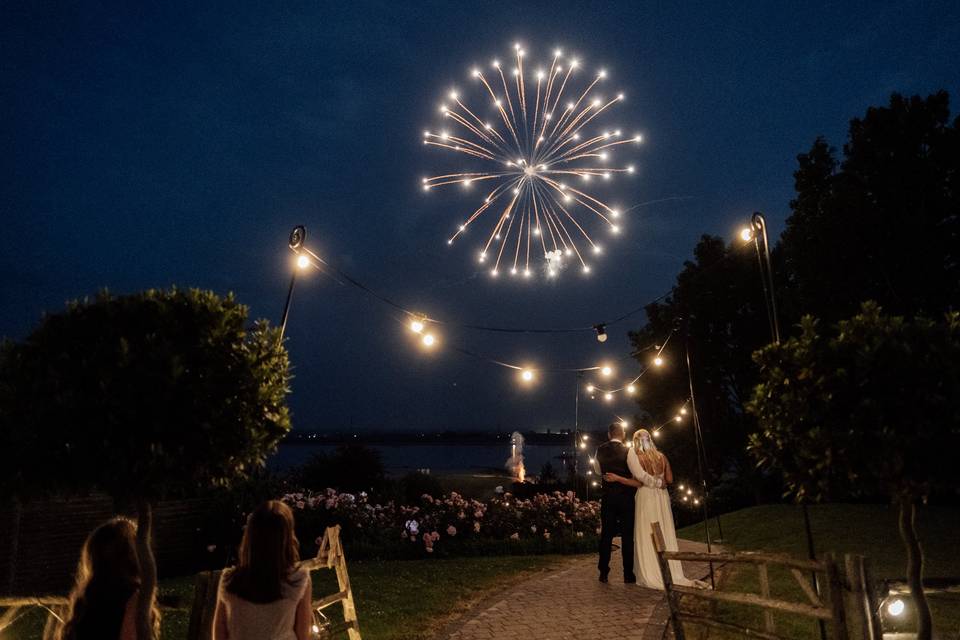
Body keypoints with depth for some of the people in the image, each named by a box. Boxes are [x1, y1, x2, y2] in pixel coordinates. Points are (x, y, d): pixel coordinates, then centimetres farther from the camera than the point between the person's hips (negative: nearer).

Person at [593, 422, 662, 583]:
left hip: (607, 497, 2)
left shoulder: (600, 450, 0)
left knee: (606, 534, 9)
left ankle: (603, 573, 11)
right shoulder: (627, 451, -10)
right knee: (627, 535, 6)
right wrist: (657, 482, -5)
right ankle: (628, 574, 10)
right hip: (626, 497, -2)